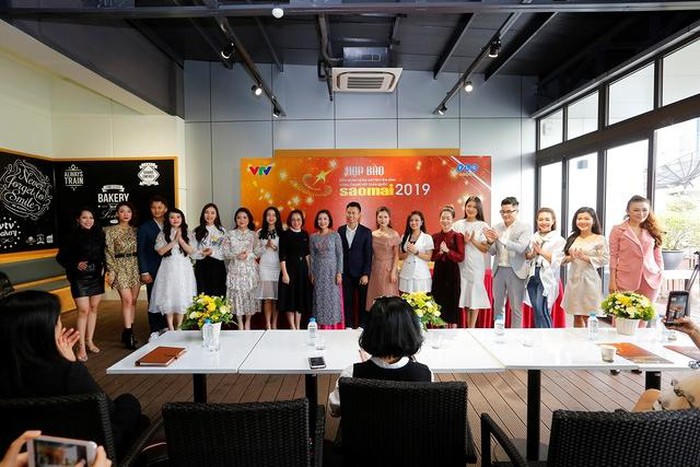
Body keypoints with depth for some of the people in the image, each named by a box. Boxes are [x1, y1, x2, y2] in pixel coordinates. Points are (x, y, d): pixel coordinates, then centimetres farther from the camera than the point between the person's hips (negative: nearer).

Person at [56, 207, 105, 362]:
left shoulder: (99, 235, 2)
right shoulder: (73, 237, -7)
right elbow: (61, 257, -1)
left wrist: (103, 268, 0)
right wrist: (75, 265, -14)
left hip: (97, 277, 4)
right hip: (80, 278, -4)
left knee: (93, 308, 10)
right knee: (83, 310, -6)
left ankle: (90, 341, 23)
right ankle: (81, 346, 3)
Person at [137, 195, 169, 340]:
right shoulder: (144, 227, 2)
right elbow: (140, 251, 0)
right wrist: (144, 272, -6)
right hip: (153, 271, -2)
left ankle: (166, 328, 17)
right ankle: (155, 331, 11)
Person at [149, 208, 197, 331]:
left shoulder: (187, 234, 6)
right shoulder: (162, 234, 4)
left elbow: (191, 251, -3)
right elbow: (160, 251, -6)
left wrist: (180, 239, -13)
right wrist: (174, 240, -12)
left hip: (184, 269, 1)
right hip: (168, 268, -1)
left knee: (182, 297, 1)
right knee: (168, 297, -1)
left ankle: (178, 327, 11)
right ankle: (170, 328, 7)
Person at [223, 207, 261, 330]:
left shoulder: (253, 234, 6)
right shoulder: (230, 234, 4)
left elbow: (258, 252, 4)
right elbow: (225, 253, 1)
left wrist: (248, 255, -14)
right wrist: (236, 255, -14)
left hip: (250, 269, 0)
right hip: (235, 269, 0)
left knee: (250, 294, 2)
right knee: (237, 294, 0)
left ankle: (248, 322, 19)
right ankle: (240, 323, 15)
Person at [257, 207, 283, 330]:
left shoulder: (282, 232, 5)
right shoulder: (260, 233, 9)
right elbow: (257, 251, 7)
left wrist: (275, 248, -13)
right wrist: (266, 246, -9)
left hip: (278, 267, 0)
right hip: (265, 267, 1)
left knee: (276, 297, 0)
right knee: (267, 297, 0)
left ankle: (274, 324, 9)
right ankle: (268, 324, 6)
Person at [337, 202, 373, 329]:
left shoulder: (366, 232, -4)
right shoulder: (340, 230, 4)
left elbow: (368, 255, -6)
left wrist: (366, 274, -11)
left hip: (361, 273, -2)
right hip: (346, 273, 2)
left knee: (363, 302, 6)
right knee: (347, 302, 8)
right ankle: (349, 326, 20)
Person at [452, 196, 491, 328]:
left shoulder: (483, 226, 1)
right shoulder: (458, 225, 6)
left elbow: (485, 249, -2)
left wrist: (473, 240, -14)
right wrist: (463, 241, -12)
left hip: (476, 266, -1)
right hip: (460, 265, 1)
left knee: (474, 296, 2)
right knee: (462, 296, 2)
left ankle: (471, 330, 12)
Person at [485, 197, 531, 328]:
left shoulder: (525, 227, -4)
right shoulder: (497, 227, 7)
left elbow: (520, 248, -18)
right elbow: (492, 252, 8)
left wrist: (501, 238, -25)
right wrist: (490, 241, -13)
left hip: (515, 271, -4)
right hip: (499, 270, 4)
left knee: (516, 307, 4)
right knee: (498, 306, 12)